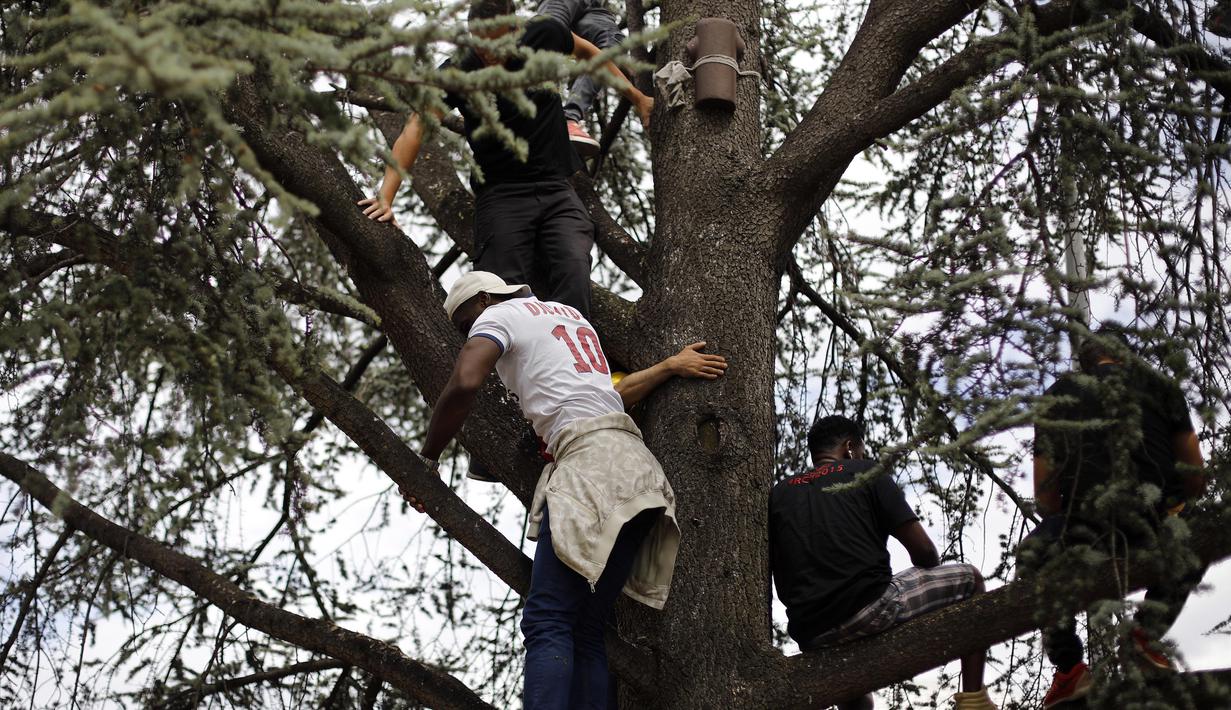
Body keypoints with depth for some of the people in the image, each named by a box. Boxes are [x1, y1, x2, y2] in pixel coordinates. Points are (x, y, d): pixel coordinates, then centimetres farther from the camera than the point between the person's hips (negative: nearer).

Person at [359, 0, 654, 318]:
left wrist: (636, 97, 23)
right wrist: (386, 194, -30)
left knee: (574, 273, -21)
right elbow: (416, 127, -17)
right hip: (501, 194, -2)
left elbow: (587, 52, 20)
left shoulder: (545, 34, -2)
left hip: (557, 189, 2)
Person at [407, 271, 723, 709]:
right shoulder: (570, 314, 33)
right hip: (636, 469, 9)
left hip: (589, 461, -8)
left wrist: (425, 460, -2)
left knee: (547, 624, -17)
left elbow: (464, 384, -9)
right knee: (585, 632, 4)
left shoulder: (498, 315, 7)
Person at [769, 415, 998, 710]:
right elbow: (923, 551, 4)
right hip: (872, 608, -5)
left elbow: (781, 580, 16)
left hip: (811, 635, 5)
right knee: (970, 579, 17)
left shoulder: (778, 495, 20)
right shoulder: (867, 474, 8)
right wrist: (935, 584, 23)